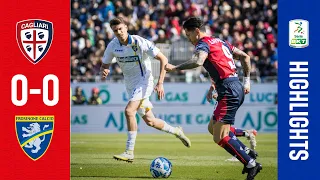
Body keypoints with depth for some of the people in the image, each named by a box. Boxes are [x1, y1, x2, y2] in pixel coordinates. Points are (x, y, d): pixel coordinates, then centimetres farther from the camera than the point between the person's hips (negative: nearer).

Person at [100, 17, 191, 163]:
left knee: (129, 111, -25)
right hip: (130, 85, 6)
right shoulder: (113, 46, -4)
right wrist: (104, 72, -18)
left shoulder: (140, 42, -18)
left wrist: (160, 83, -23)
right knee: (149, 121, 10)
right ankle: (176, 131, 36)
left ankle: (129, 152, -22)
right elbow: (104, 65, 9)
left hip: (144, 82, -6)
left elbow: (163, 59, -16)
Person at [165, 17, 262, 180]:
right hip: (237, 87, 10)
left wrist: (175, 67, -22)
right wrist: (246, 80, 26)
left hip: (229, 91, -10)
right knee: (213, 128, 20)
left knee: (219, 137, -9)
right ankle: (247, 151, 17)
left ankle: (251, 164, -8)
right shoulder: (220, 42, 21)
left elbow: (198, 61, -29)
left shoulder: (203, 44, -6)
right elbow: (245, 56, 26)